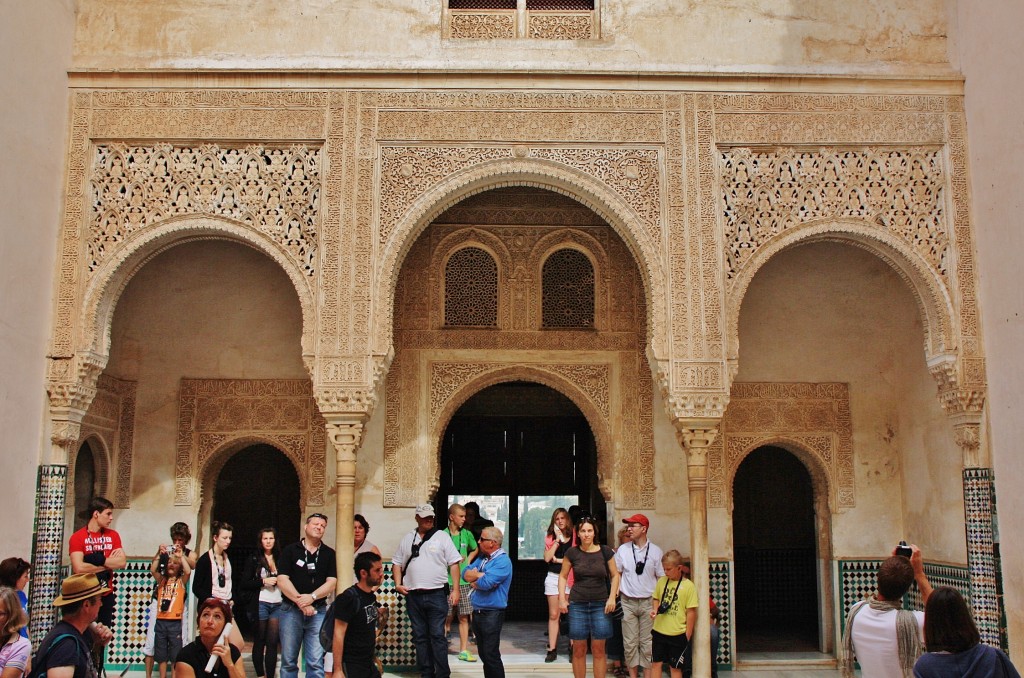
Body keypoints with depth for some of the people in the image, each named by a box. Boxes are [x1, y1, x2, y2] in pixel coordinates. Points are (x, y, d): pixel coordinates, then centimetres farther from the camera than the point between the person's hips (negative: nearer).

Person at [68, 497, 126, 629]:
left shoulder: (113, 535, 7)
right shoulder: (77, 537, -6)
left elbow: (122, 562, -3)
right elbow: (79, 568, -18)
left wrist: (100, 560, -15)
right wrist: (110, 564, -9)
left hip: (106, 596, 4)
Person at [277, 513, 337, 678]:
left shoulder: (329, 554, 10)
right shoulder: (290, 550, 5)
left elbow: (331, 582, 1)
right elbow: (282, 580, -4)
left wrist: (312, 597, -15)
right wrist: (300, 601, -13)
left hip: (318, 611, 1)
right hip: (291, 610, 0)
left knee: (316, 662, -5)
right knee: (288, 660, 4)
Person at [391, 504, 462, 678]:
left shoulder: (442, 537, 0)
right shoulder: (407, 539, 11)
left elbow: (454, 564, -2)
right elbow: (397, 563, 16)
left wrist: (455, 590, -7)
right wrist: (398, 584, 2)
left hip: (437, 594, -4)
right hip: (413, 596, 4)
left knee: (437, 636, -4)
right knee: (420, 637, 10)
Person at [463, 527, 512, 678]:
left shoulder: (503, 561, -14)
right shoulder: (482, 559, 14)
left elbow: (486, 583, -24)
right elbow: (466, 574, 5)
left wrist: (474, 579, -4)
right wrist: (481, 575, -11)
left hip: (492, 614, -9)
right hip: (477, 612, 9)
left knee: (491, 655, -6)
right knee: (483, 654, 14)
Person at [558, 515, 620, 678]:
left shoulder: (605, 552, -1)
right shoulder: (572, 553, 0)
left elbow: (615, 575, 8)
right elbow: (563, 576, 10)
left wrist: (612, 597, -2)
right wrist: (562, 598, 1)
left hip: (600, 604, 0)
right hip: (577, 604, 0)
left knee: (599, 649, 2)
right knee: (579, 649, 3)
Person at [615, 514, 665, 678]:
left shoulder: (655, 551, -1)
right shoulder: (622, 550, 1)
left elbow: (662, 577, 3)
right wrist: (615, 597, -3)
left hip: (648, 602, -1)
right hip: (628, 602, 1)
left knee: (647, 642, 3)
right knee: (630, 642, 4)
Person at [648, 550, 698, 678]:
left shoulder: (688, 586, -11)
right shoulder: (662, 581, 3)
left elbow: (691, 611, -9)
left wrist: (688, 635, -8)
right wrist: (654, 609, -4)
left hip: (677, 634, -4)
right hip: (659, 630, 4)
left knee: (675, 666, 8)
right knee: (655, 663, 8)